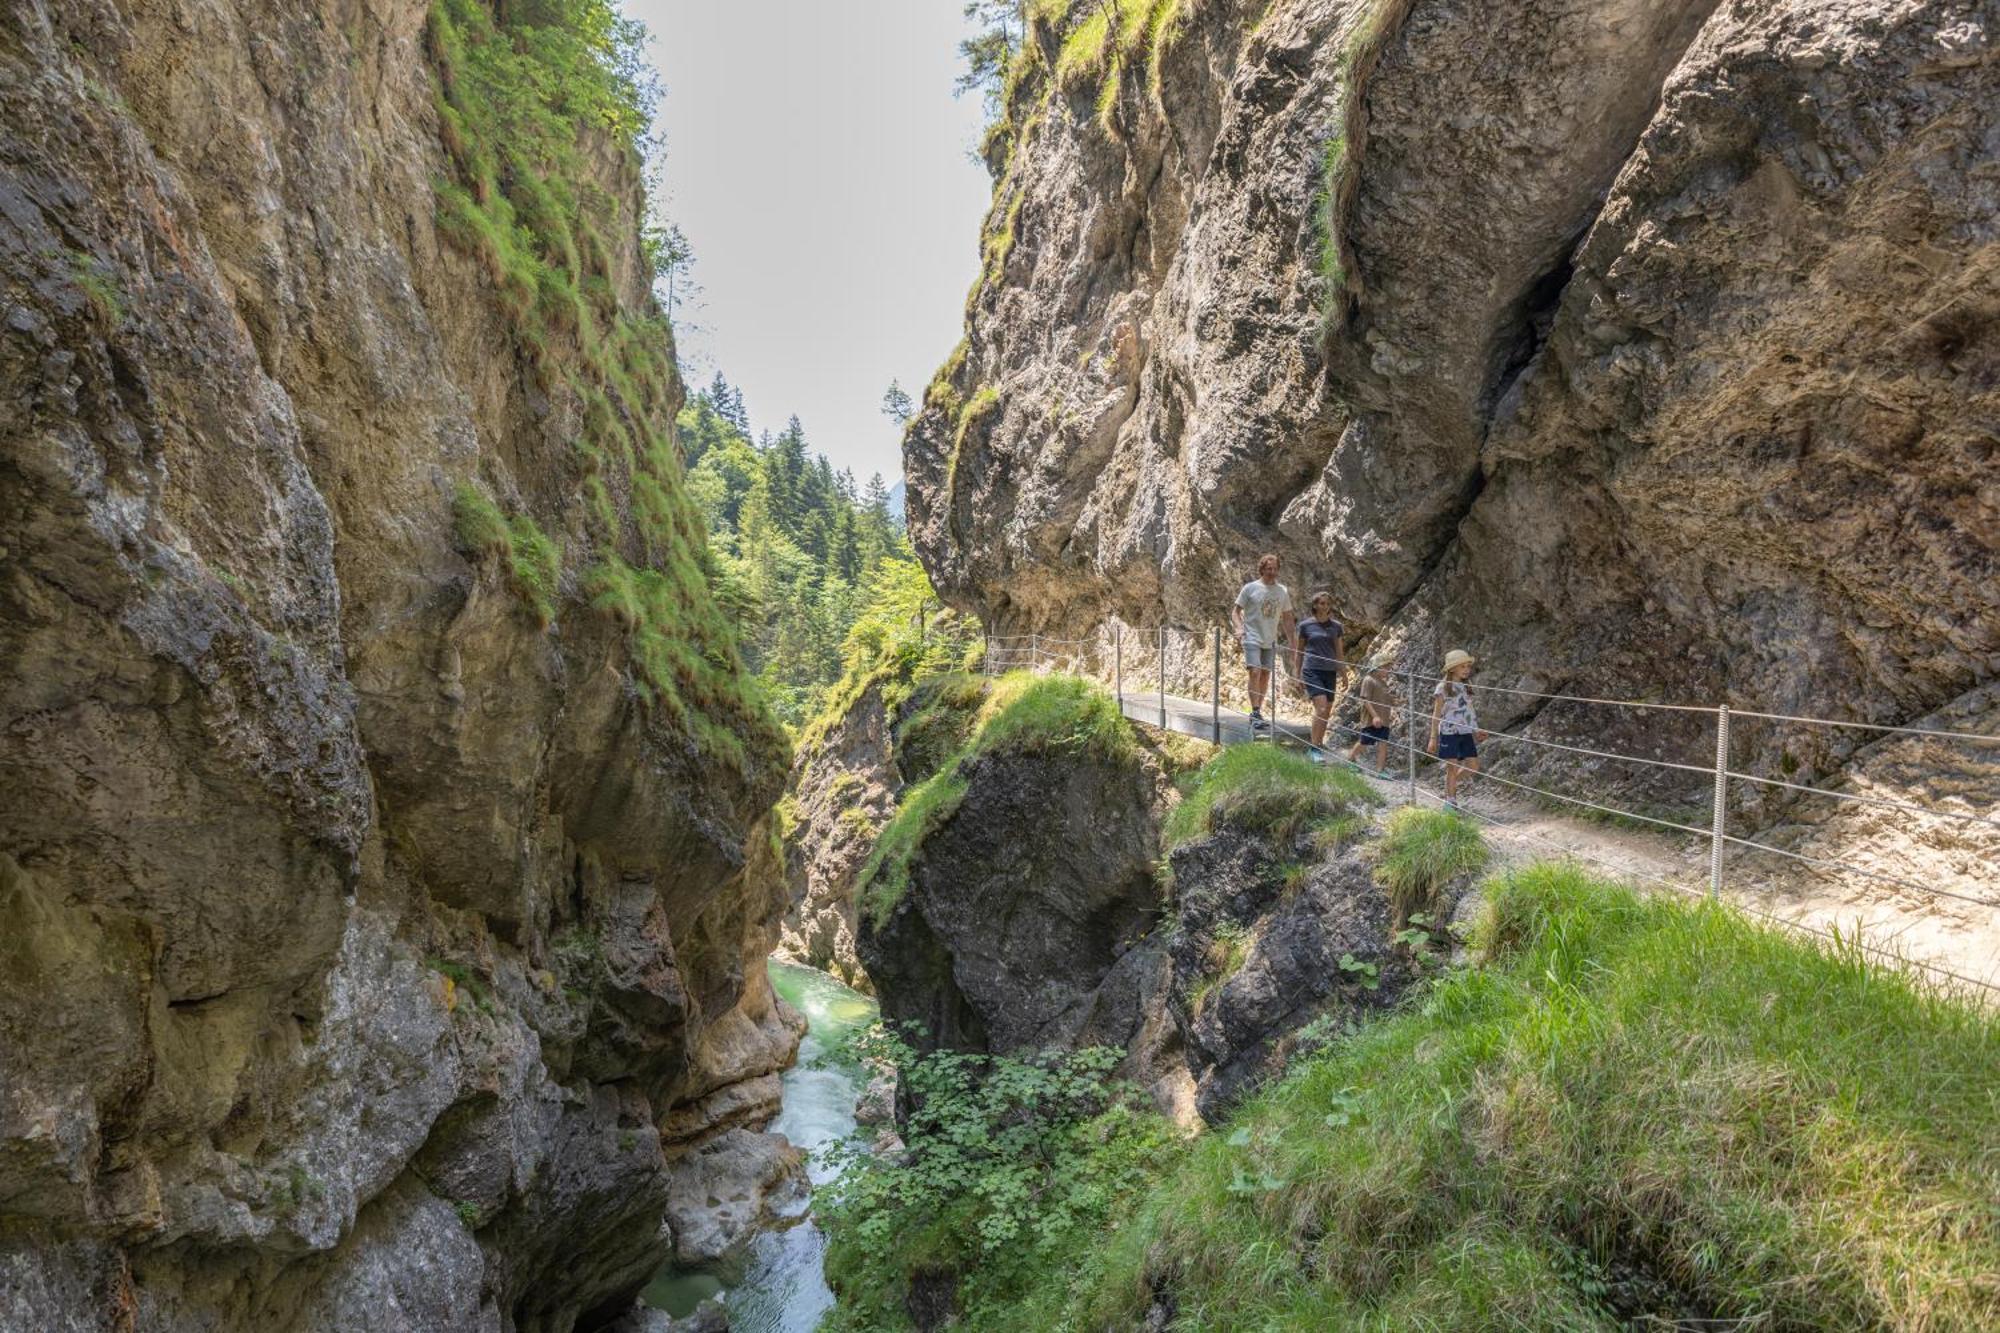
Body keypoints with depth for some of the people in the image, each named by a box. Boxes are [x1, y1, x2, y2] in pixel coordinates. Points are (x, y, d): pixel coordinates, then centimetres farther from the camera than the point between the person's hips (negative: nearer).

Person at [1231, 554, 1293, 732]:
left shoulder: (1283, 591, 7)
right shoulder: (1250, 588, -4)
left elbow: (1286, 618, 15)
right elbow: (1236, 611, 0)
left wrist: (1291, 642, 11)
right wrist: (1239, 628, -19)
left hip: (1271, 640, 5)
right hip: (1252, 638, -5)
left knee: (1265, 675, 8)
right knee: (1255, 672, -16)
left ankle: (1257, 712, 18)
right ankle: (1256, 714, -15)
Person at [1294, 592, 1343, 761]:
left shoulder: (1335, 626, 8)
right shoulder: (1305, 625, 1)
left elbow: (1339, 652, 14)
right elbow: (1300, 650, 9)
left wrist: (1341, 675, 13)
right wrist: (1299, 674, 11)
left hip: (1330, 672, 4)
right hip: (1312, 671, -4)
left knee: (1327, 712, 5)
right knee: (1321, 708, -17)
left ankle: (1318, 745, 20)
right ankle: (1314, 748, -11)